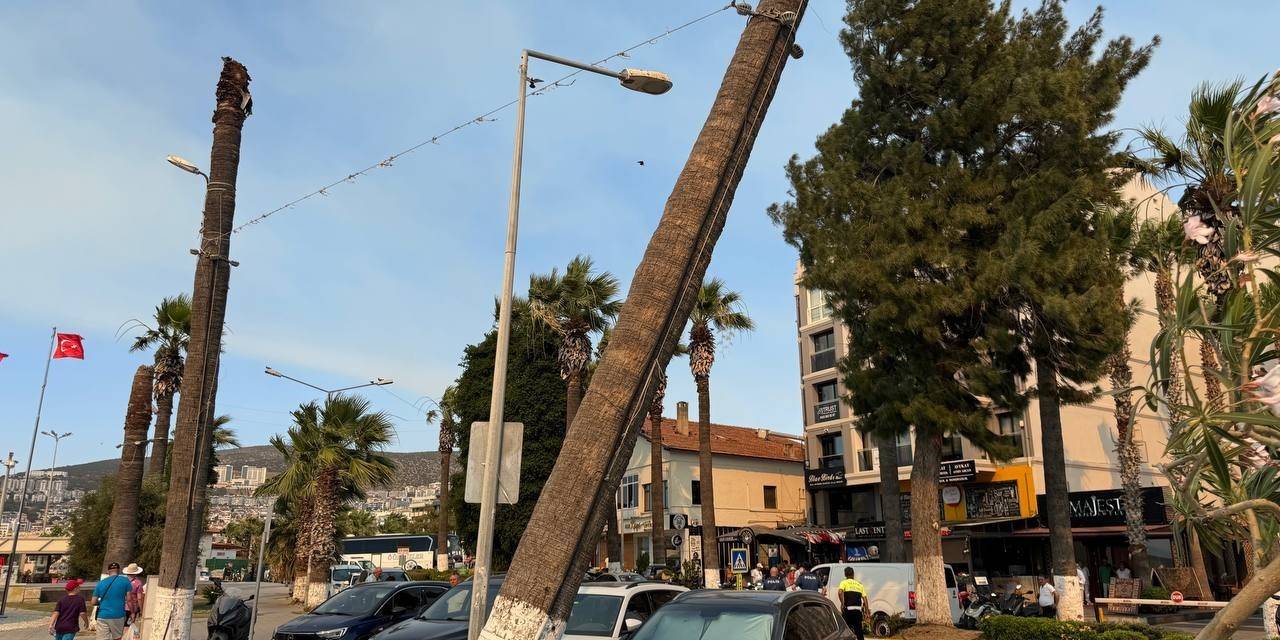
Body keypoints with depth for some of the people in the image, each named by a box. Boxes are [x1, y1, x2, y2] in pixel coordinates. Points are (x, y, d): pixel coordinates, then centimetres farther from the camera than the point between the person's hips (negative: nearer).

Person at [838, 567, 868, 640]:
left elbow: (840, 592, -17)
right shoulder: (859, 584, 17)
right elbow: (865, 598, 9)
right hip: (858, 609, 3)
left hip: (848, 609, -3)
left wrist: (842, 604, -12)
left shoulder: (844, 582, 4)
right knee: (859, 630, 11)